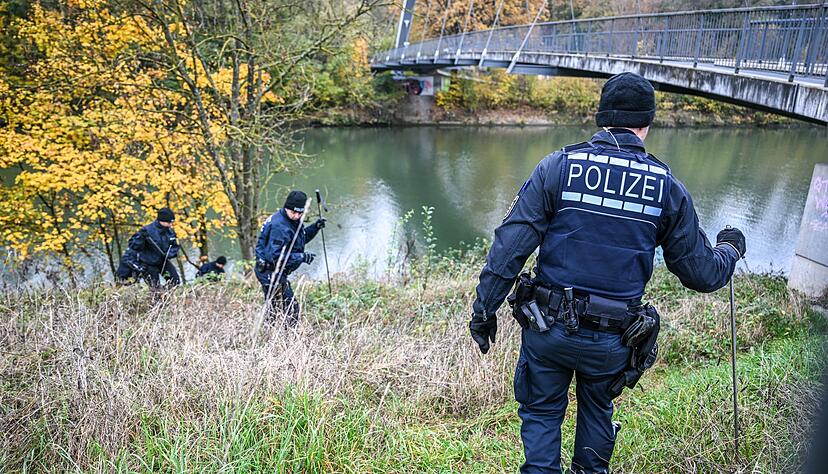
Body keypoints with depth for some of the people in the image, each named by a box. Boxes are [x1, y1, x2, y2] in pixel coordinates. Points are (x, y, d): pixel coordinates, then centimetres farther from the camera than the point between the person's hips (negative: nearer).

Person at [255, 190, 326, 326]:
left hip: (277, 273, 10)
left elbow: (301, 238, 23)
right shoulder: (279, 226, -24)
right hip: (270, 273, -10)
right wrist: (302, 257, -26)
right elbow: (275, 256, -29)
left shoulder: (293, 220, 6)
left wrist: (315, 227, 5)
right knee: (290, 308, -7)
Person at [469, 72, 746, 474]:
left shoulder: (558, 167, -9)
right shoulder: (668, 188, -4)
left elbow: (510, 245, -14)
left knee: (541, 413, 21)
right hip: (613, 339, 2)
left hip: (548, 326, -2)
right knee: (598, 409, 30)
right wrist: (730, 249, 26)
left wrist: (484, 309, -5)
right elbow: (701, 273, 4)